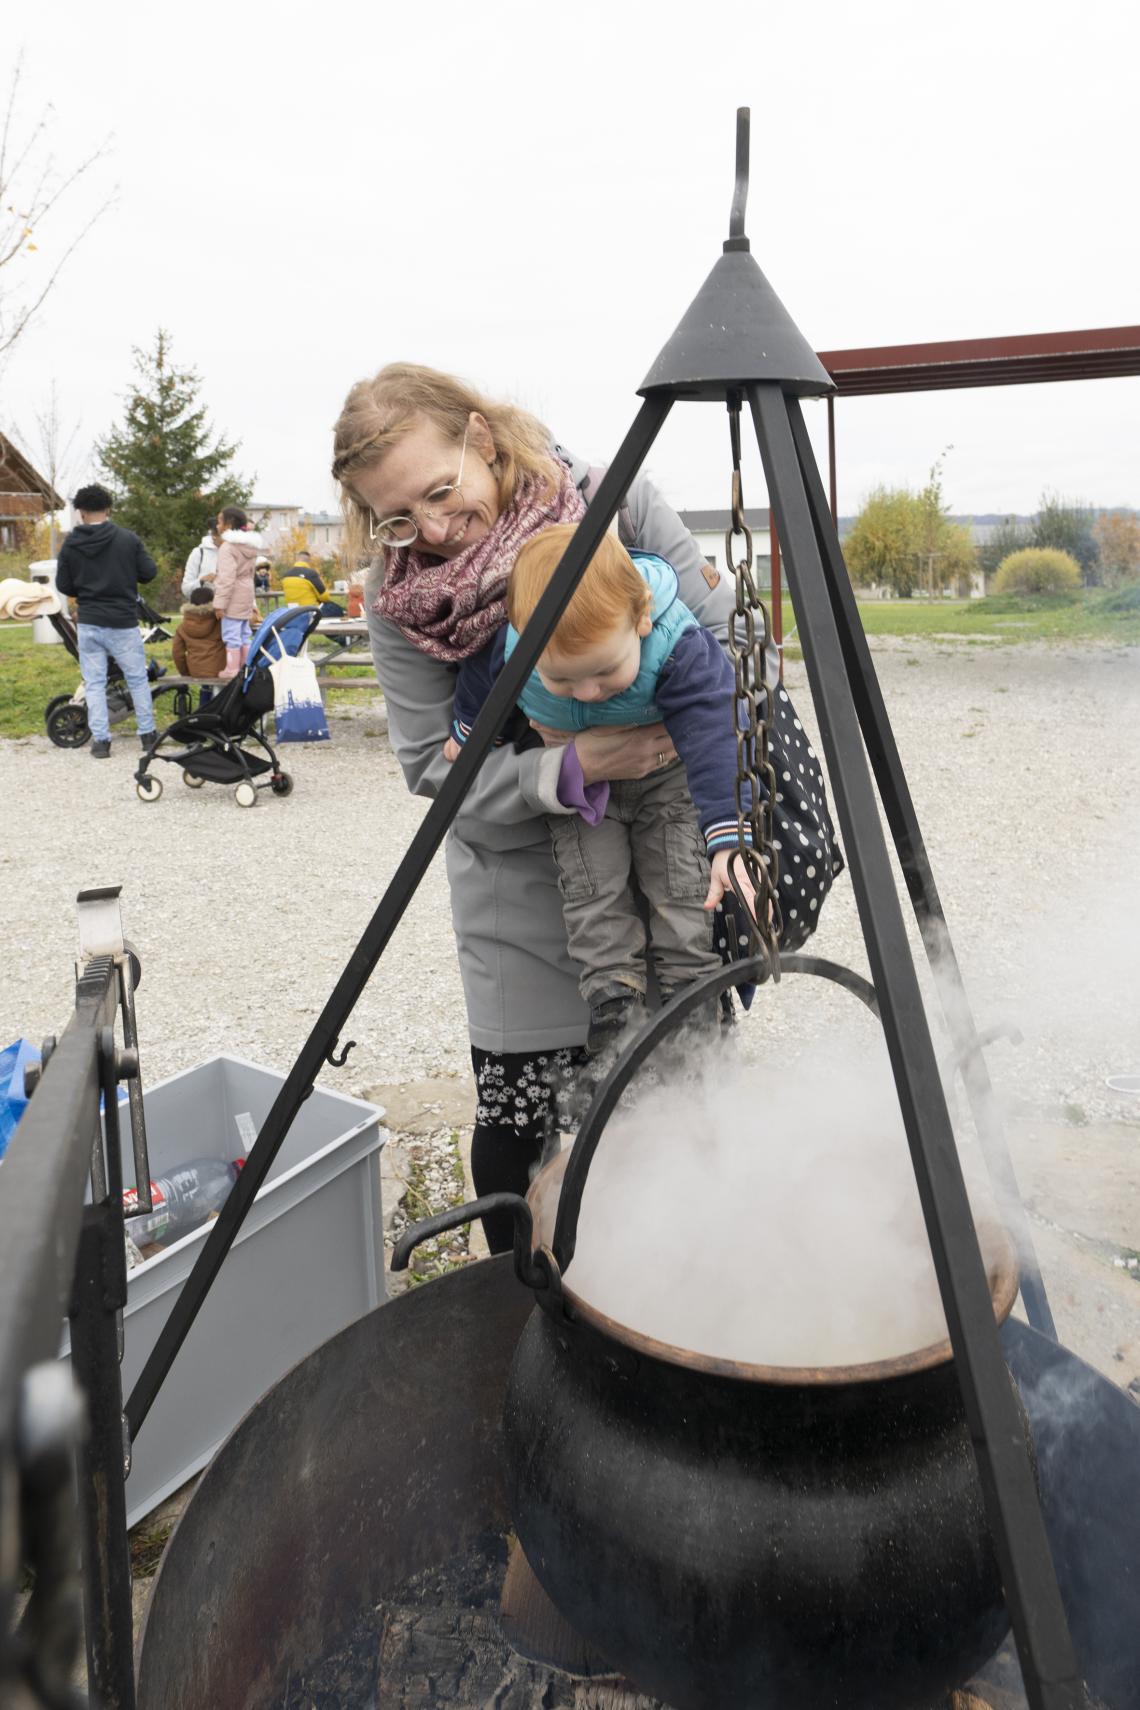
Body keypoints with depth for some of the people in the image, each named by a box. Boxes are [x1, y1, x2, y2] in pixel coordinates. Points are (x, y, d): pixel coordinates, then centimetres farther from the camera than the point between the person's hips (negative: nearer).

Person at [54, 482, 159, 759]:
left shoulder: (71, 544, -1)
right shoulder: (128, 539, -8)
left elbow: (63, 586, 3)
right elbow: (149, 572, -3)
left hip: (89, 623, 1)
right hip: (123, 622, -1)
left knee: (94, 683, 7)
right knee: (137, 679, 11)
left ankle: (100, 740, 4)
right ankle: (147, 734, 15)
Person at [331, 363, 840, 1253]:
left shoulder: (617, 503, -13)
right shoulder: (397, 597, -9)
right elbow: (438, 771, -10)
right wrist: (571, 767, -26)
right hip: (523, 878, 1)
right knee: (516, 1123, 4)